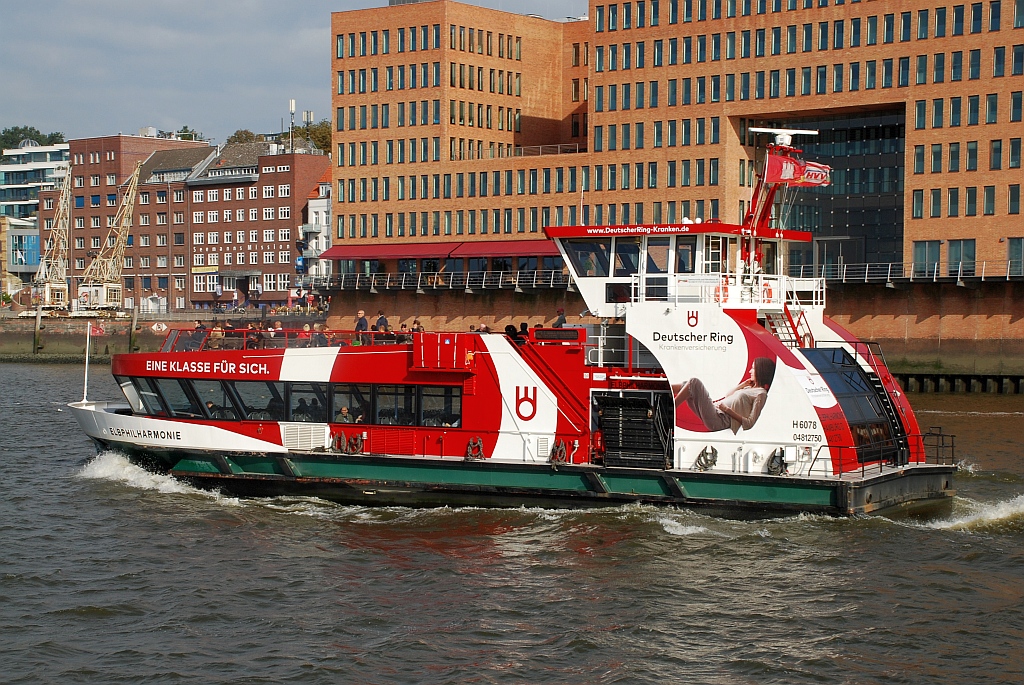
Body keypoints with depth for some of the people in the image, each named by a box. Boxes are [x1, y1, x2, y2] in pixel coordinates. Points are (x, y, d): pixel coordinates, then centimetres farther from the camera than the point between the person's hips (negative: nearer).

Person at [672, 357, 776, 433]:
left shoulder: (761, 394, -4)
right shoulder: (750, 388, 23)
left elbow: (749, 423, -12)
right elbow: (728, 396, 32)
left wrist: (727, 410, -16)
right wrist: (743, 385, 21)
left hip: (720, 421, -9)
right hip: (714, 411, 9)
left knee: (695, 383, -16)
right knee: (687, 385, 4)